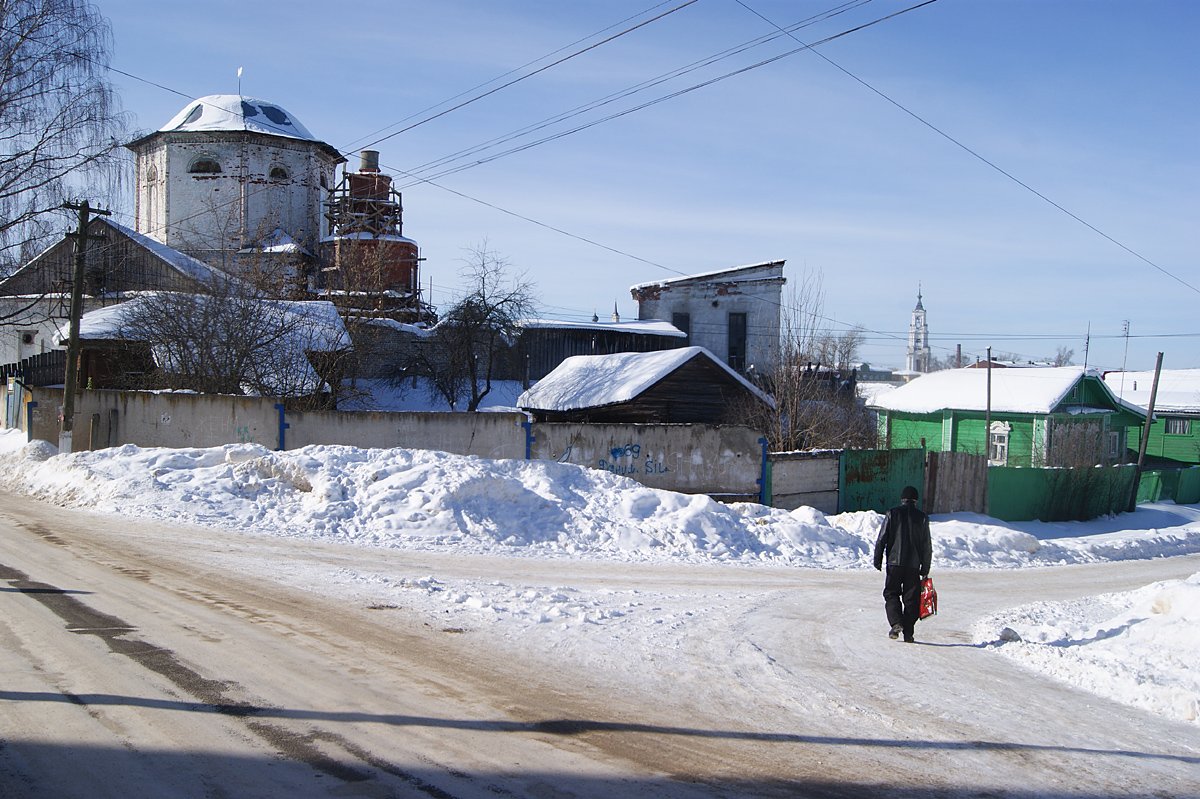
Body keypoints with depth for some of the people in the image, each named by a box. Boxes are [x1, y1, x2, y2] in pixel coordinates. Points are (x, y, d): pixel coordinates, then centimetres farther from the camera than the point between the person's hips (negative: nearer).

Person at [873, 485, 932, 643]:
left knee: (891, 594, 9)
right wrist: (925, 569, 10)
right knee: (911, 599, 6)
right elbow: (927, 546, 5)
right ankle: (908, 633, 4)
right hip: (914, 565, 1)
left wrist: (878, 560, 5)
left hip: (894, 562, -1)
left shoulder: (892, 514, 0)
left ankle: (896, 623, -12)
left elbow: (881, 539, -1)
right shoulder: (922, 517, 3)